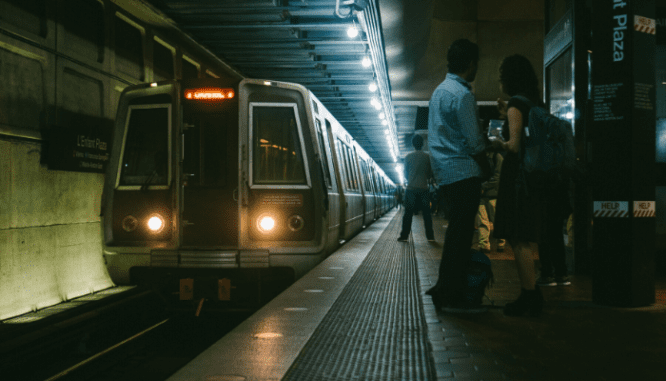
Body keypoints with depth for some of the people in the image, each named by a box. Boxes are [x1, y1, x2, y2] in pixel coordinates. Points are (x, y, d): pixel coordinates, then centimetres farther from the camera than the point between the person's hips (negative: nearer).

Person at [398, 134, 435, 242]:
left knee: (408, 213, 3)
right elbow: (430, 174, 5)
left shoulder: (408, 157, 0)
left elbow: (405, 174, 7)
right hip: (424, 189, 0)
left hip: (411, 189, 0)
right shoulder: (427, 156, -1)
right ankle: (430, 236, 3)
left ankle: (404, 235, 2)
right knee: (426, 213, 5)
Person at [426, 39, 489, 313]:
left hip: (445, 173, 10)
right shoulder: (462, 94, -13)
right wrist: (486, 166, 1)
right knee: (461, 234, -6)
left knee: (456, 232, 16)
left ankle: (444, 289, 21)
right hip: (463, 174, -10)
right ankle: (453, 297, -3)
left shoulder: (440, 90, 18)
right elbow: (474, 142, -14)